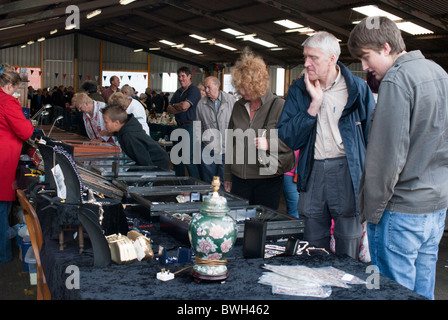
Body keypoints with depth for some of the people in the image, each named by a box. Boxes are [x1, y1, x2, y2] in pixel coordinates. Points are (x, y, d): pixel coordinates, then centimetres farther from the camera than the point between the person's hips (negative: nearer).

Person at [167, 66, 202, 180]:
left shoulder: (194, 90, -7)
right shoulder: (178, 92, 19)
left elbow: (185, 105, -20)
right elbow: (169, 109, 11)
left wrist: (174, 105, 0)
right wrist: (180, 109, -7)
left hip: (190, 127, -9)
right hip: (179, 127, 9)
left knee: (189, 158, -10)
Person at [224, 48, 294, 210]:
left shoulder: (279, 106, -6)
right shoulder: (238, 106, 11)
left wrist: (269, 144, -22)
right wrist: (227, 176, 18)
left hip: (268, 180, -4)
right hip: (239, 179, 5)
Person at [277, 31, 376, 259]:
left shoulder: (357, 88, 0)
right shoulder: (298, 90, 6)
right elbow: (287, 138, -4)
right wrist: (314, 104, -11)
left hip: (347, 171, -2)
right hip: (312, 172, 3)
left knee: (349, 249, 4)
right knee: (313, 245, 12)